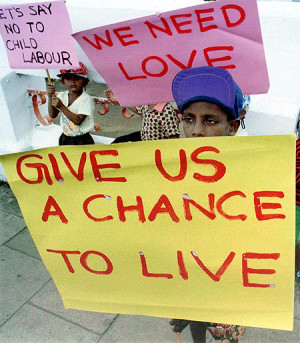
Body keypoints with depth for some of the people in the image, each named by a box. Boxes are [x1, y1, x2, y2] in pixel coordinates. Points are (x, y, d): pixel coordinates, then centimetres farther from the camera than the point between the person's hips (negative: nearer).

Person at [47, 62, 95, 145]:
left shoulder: (86, 99, -15)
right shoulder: (61, 96, 3)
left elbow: (78, 120, -24)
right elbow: (52, 115, -3)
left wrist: (61, 106, -26)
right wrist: (51, 97, -16)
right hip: (65, 139, 5)